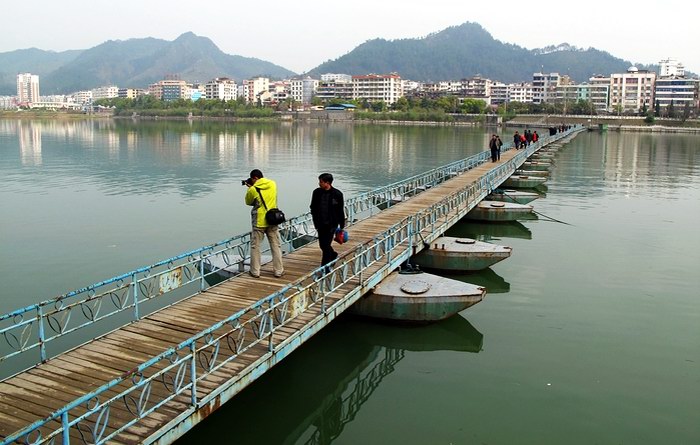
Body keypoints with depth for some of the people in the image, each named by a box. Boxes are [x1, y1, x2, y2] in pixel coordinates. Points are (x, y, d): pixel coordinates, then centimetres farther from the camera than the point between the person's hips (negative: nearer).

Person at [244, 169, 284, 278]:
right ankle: (278, 270, 12)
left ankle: (255, 271, 12)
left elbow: (248, 202, 4)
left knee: (255, 246, 9)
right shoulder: (273, 184, 1)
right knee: (276, 246, 10)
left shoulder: (252, 190, -12)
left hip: (259, 222, -3)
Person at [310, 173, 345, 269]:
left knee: (326, 245, -6)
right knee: (322, 245, 12)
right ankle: (333, 255, 43)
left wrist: (342, 225, 0)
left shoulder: (337, 194, -10)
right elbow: (313, 208, 9)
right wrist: (315, 220, 0)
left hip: (331, 224, -4)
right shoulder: (316, 192, 0)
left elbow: (341, 211, -3)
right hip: (320, 224, 4)